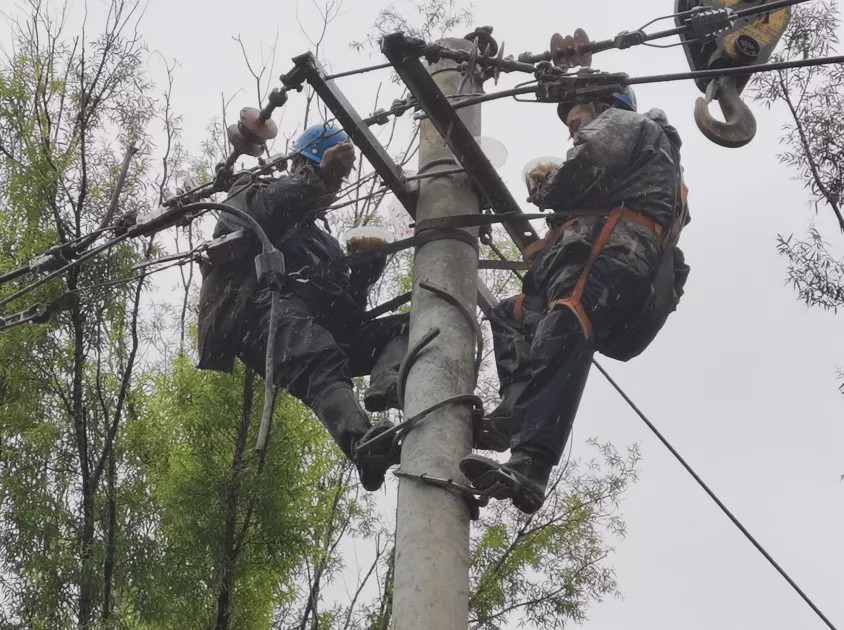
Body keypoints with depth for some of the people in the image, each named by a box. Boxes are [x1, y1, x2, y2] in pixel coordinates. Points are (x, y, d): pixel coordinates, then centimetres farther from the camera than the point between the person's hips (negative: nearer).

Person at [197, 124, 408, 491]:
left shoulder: (324, 242, 42)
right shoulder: (248, 193, 27)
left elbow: (347, 303, 27)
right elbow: (258, 212, -1)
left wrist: (366, 270, 10)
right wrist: (316, 176, -5)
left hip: (329, 326, 6)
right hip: (266, 309, -6)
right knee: (320, 359, -39)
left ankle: (387, 387, -50)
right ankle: (363, 445, -66)